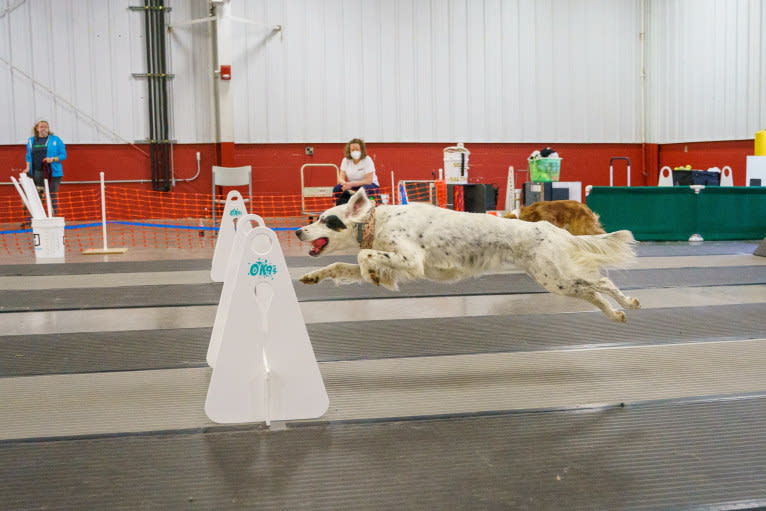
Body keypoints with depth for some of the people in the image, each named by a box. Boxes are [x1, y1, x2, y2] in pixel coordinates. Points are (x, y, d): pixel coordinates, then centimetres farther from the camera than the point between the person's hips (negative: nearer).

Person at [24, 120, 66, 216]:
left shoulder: (55, 140, 2)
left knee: (52, 195, 1)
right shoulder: (31, 141, 13)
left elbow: (63, 155, 1)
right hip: (37, 173, 3)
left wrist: (53, 159, -14)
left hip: (52, 172, -2)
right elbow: (29, 156, 19)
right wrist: (28, 168, 7)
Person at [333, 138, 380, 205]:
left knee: (365, 189, -38)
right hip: (352, 187, 4)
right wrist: (345, 184, -29)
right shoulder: (346, 160, -1)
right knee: (337, 188, -23)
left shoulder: (367, 160, -13)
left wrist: (351, 184, -29)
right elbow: (341, 179, -4)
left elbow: (369, 180, -20)